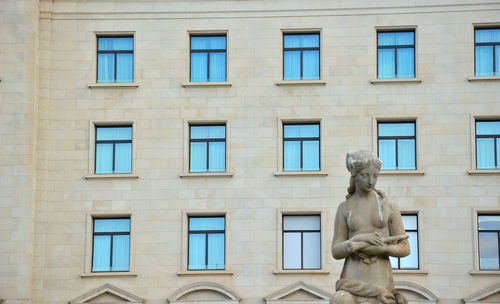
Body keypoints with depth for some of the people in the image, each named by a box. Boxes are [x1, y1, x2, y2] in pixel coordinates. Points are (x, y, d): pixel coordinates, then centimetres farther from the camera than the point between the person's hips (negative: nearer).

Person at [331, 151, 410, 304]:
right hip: (353, 280, 0)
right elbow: (336, 252, 0)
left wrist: (377, 249, -16)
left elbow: (404, 249, 3)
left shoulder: (389, 206, 5)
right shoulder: (344, 209, 6)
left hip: (380, 280, 0)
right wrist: (360, 239, -20)